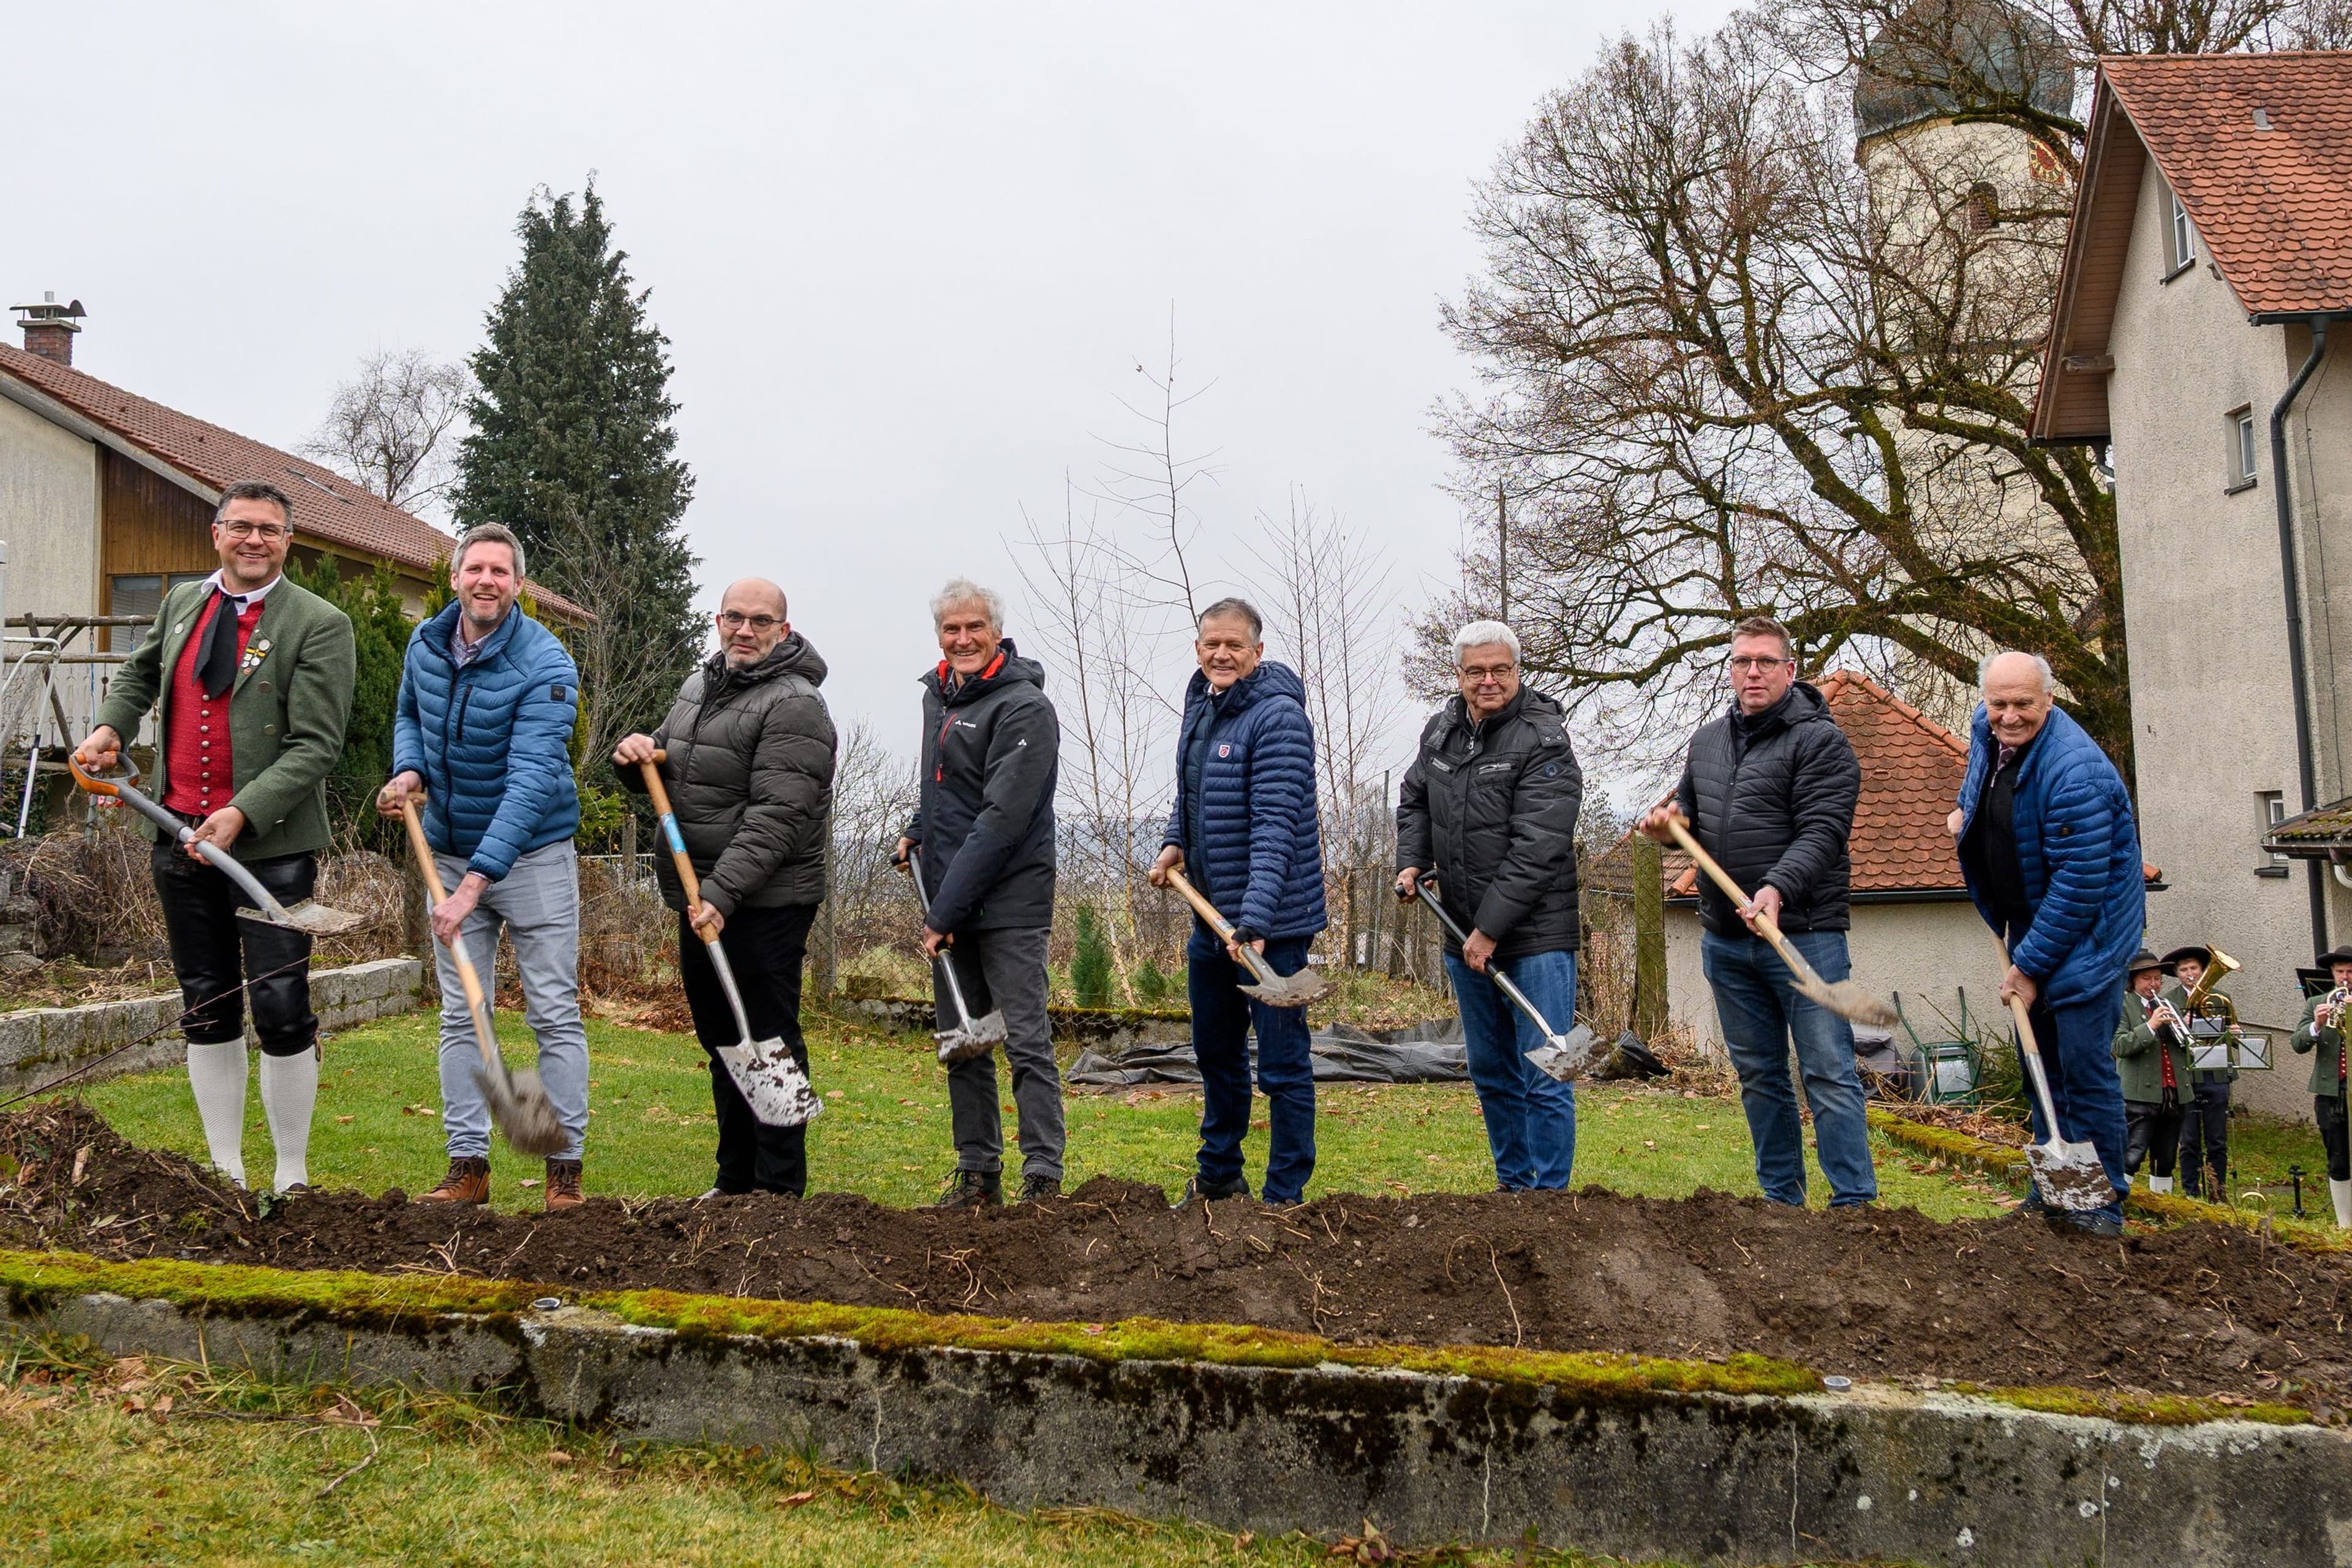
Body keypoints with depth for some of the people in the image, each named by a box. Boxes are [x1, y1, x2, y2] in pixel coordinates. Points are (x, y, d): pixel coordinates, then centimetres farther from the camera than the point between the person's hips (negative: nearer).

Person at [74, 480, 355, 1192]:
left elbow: (316, 746, -14)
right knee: (207, 1011, 12)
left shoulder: (319, 624, -8)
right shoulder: (182, 602, 10)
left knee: (282, 1012, -5)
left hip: (270, 845, -5)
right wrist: (110, 726, 10)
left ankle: (292, 1180, 9)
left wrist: (242, 814, -23)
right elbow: (138, 674, 29)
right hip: (180, 838, 6)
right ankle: (225, 1173, 22)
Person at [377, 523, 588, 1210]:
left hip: (532, 855, -5)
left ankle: (564, 1169, 4)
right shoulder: (425, 643, 0)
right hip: (450, 851, 6)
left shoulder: (546, 664, -20)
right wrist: (409, 770, -1)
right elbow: (408, 713, 22)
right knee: (459, 1016, 7)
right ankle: (467, 1166, 13)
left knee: (555, 1015, -1)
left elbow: (532, 780, -27)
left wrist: (475, 881, -34)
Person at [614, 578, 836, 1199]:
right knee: (722, 1043, 17)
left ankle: (779, 1190, 4)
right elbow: (665, 774, 22)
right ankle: (735, 1179, 29)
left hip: (763, 907, -9)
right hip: (701, 902, 9)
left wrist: (722, 892, -30)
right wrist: (636, 757, -2)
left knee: (769, 1043, -4)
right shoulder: (699, 685, 14)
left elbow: (776, 818, -23)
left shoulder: (794, 706, -14)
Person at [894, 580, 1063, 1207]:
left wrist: (946, 911, -21)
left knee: (1026, 1039, -6)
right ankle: (977, 1171, 21)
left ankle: (1044, 1178, -2)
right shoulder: (938, 694, 12)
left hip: (1009, 901, -8)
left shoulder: (1024, 708, -14)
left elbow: (1003, 819, -20)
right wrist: (918, 829, 16)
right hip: (949, 897, 8)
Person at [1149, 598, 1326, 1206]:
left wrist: (1255, 919, -33)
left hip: (1270, 922, -9)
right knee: (1215, 1050, 21)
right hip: (1210, 916, 9)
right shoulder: (1200, 706, 10)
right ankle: (1218, 1176, 37)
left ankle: (1285, 1196, 10)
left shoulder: (1279, 717, -17)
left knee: (1282, 1060, -1)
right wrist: (1174, 841, 6)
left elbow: (1276, 827, -25)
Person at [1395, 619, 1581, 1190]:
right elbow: (1414, 801, 26)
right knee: (1490, 1072, 17)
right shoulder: (1441, 731, 9)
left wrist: (1490, 929, -20)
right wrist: (1412, 861, 8)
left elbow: (1537, 849, -20)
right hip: (1465, 938, 7)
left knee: (1542, 1077, -6)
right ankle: (1512, 1182, 30)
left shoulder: (1544, 742, -14)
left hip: (1535, 936, -7)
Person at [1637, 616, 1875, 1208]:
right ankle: (1781, 1198, 23)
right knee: (1759, 1076, 13)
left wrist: (1778, 889, -33)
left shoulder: (1820, 740, -7)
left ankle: (1854, 1202, -2)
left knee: (1829, 1073, -6)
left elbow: (1821, 832, -18)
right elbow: (1692, 815, 26)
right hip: (1724, 940, 7)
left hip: (1803, 934, -7)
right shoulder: (1707, 740, 14)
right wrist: (1669, 824, 2)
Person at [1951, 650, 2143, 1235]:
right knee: (2039, 1054, 12)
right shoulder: (1987, 728, -2)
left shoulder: (2073, 771, -29)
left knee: (2083, 1060, -11)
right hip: (2026, 921, 8)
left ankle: (2100, 1200, -2)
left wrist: (2031, 966, -22)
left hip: (2085, 927, -8)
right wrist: (1965, 809, 11)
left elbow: (2080, 885, -27)